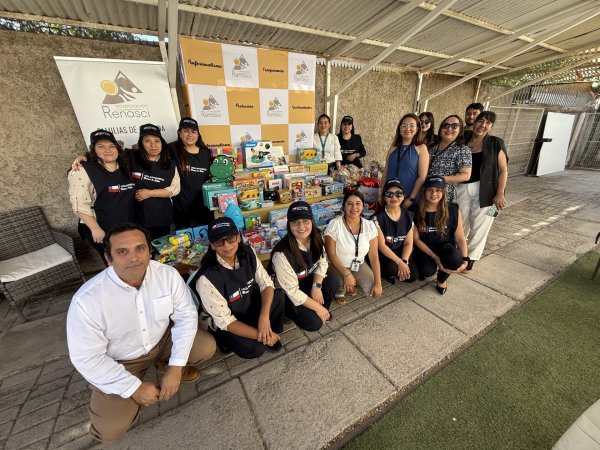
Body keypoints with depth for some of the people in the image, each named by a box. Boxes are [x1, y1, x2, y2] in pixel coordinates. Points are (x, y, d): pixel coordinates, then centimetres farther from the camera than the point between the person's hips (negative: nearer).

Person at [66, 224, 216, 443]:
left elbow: (186, 314, -15)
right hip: (117, 362, -2)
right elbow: (86, 358, -20)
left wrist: (175, 368, -20)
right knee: (110, 430, -13)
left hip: (162, 340, 2)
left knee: (206, 347, -15)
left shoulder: (168, 274, -22)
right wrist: (135, 388, -16)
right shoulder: (87, 299, -28)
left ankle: (165, 366, 17)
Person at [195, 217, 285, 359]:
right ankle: (226, 339, 6)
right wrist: (259, 335, -24)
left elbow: (266, 284, -11)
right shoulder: (207, 278, -30)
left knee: (279, 295, -19)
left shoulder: (248, 253, -16)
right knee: (254, 349, -27)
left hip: (250, 305, 5)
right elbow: (224, 320, -24)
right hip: (227, 324, -4)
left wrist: (264, 316, -27)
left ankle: (269, 334, 7)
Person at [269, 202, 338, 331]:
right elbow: (292, 290, -26)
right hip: (285, 294, -5)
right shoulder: (282, 253, -34)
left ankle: (322, 312, 10)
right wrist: (317, 307, -18)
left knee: (331, 284, -20)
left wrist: (316, 286, -17)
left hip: (307, 281, 6)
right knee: (314, 323, -16)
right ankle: (289, 310, 13)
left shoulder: (315, 236, -15)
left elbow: (322, 262, -2)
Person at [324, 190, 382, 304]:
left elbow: (374, 256, -9)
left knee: (373, 290, -14)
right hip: (337, 266, -3)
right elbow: (331, 254, -18)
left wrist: (378, 283, -13)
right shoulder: (334, 225, -21)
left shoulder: (370, 226, -10)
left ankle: (352, 282, 18)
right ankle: (340, 290, 8)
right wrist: (346, 274, -27)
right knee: (343, 283, -31)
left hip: (359, 265, 3)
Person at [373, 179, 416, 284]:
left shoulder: (408, 216, -1)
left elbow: (408, 243, -1)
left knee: (412, 276, -12)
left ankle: (393, 273, 19)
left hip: (400, 254, 5)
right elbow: (381, 245, -18)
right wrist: (399, 262, -23)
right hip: (382, 255, -5)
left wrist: (404, 261, -16)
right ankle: (388, 273, 4)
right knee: (392, 268, -32)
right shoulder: (378, 217, -17)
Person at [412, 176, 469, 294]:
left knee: (455, 259, -34)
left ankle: (442, 279, 4)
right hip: (424, 249, -1)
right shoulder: (416, 211, -10)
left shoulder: (453, 210, -7)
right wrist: (434, 256, -17)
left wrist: (465, 260, -15)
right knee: (427, 271, -31)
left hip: (445, 247, 1)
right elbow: (416, 238, -8)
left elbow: (460, 238, -3)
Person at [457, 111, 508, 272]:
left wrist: (499, 194, -11)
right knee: (460, 225, 13)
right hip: (462, 189, 2)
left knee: (479, 226, 6)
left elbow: (503, 170, -2)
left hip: (484, 191, -2)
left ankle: (470, 259, 21)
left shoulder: (496, 143, 0)